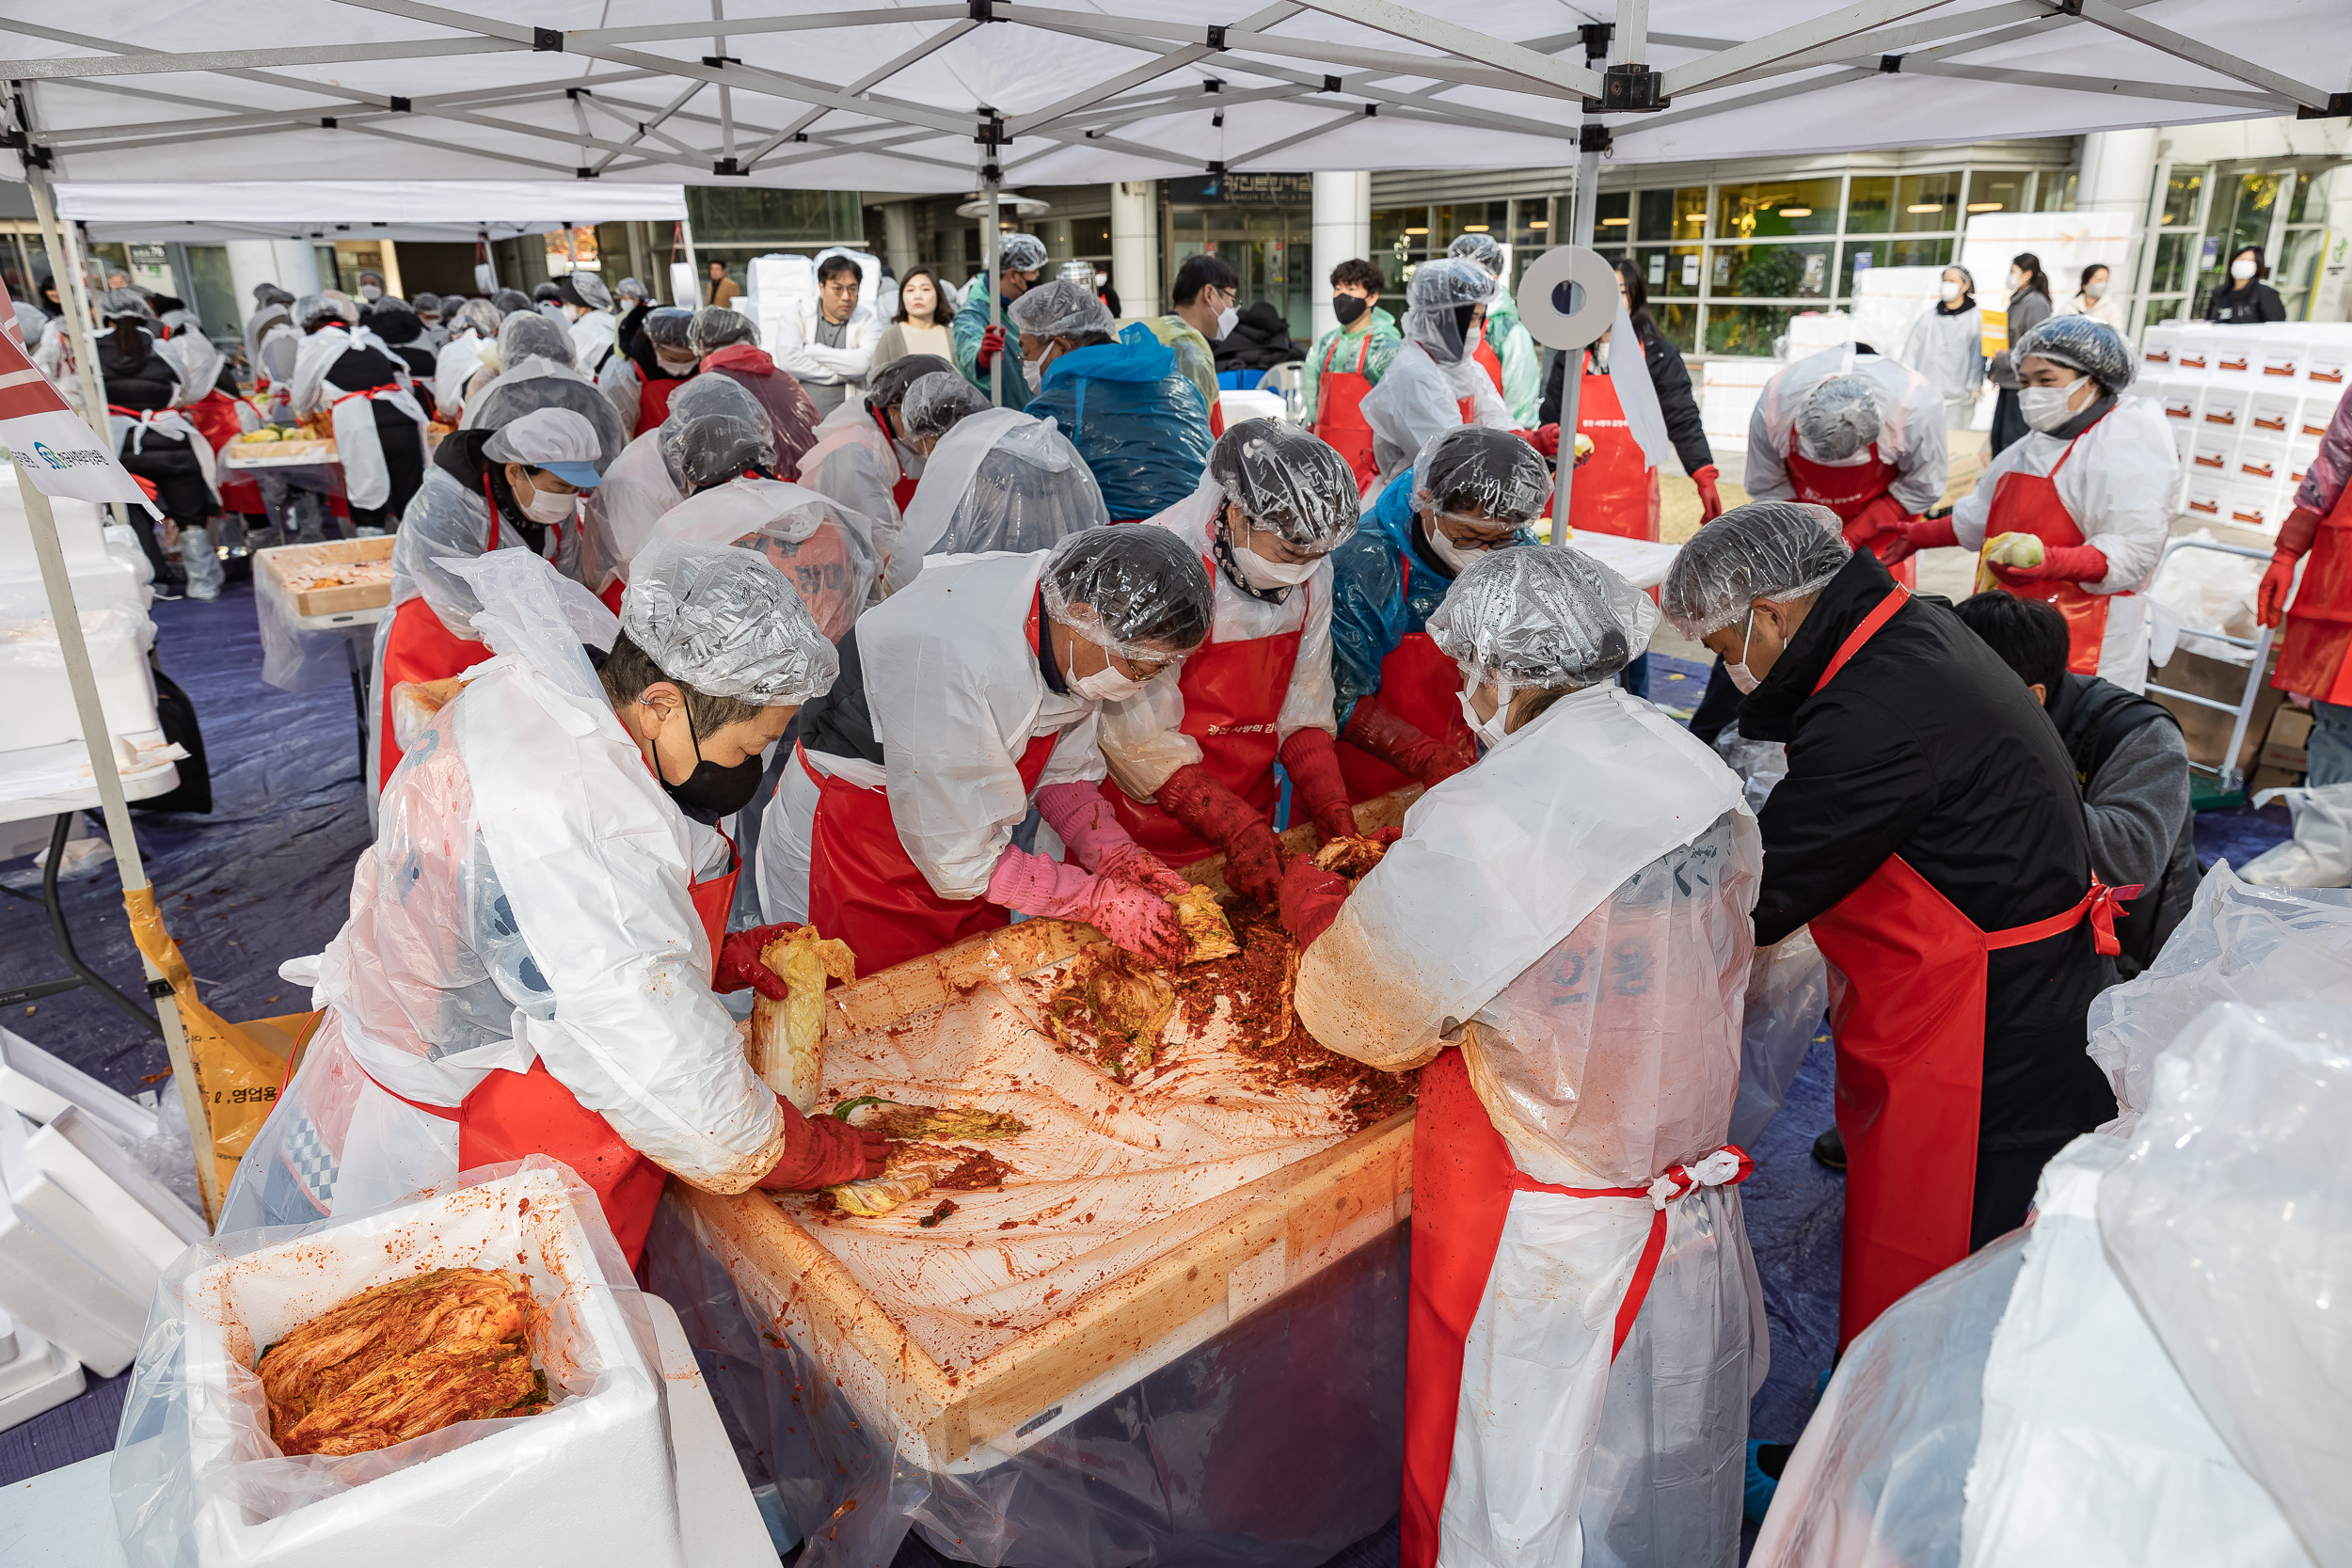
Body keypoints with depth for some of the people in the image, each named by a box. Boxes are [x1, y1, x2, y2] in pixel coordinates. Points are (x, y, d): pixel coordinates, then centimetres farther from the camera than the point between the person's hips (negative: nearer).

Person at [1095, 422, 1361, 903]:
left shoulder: (1312, 574, -6)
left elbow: (1302, 711, 1)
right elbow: (1137, 737, -22)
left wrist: (1333, 810, -11)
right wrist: (1234, 826, -24)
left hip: (1249, 820, 6)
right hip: (1152, 831, -5)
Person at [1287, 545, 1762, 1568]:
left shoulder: (1476, 833, -25)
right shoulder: (1705, 783, -5)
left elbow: (1356, 1013, -14)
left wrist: (1306, 896, 7)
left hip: (1544, 1250, -6)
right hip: (1691, 1198, 6)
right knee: (1663, 1461, 28)